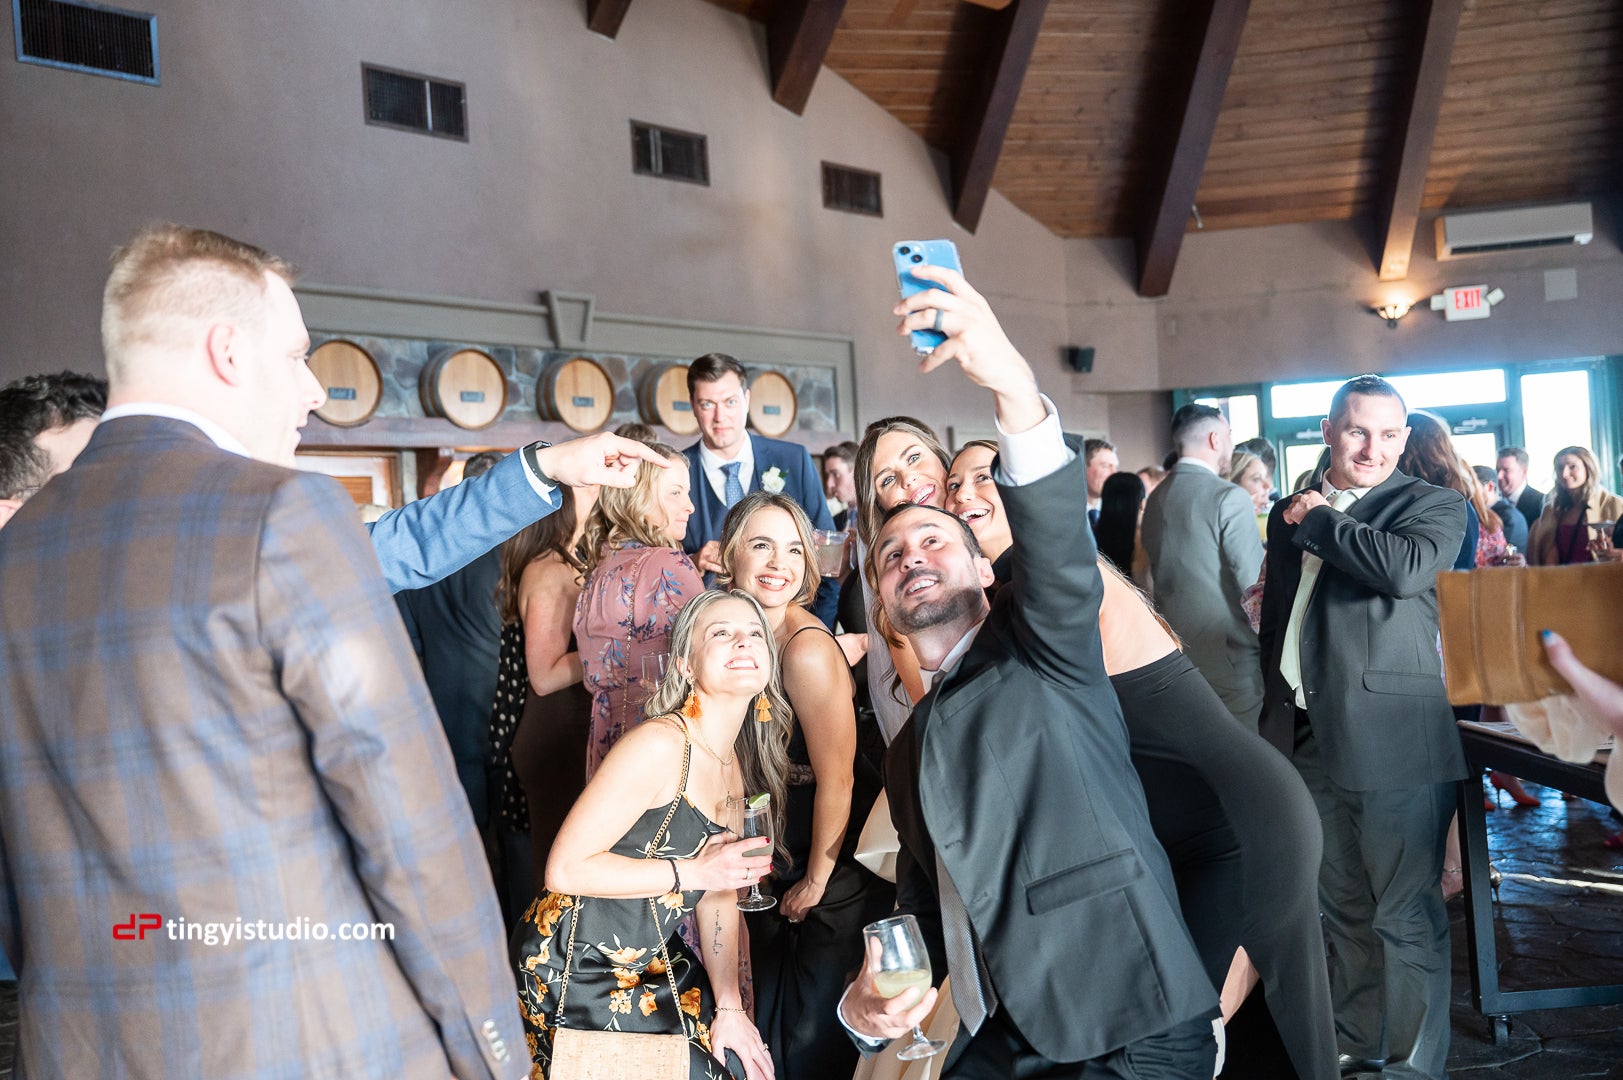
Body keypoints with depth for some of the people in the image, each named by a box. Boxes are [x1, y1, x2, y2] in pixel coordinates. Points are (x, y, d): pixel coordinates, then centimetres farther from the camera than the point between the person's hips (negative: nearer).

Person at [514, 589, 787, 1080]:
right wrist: (690, 873, -24)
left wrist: (729, 1008, 2)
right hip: (577, 970, -7)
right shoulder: (659, 745, -24)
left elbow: (720, 893, 8)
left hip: (655, 962, 8)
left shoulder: (739, 765, 3)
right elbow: (565, 869, -24)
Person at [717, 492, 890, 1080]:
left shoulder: (807, 649, -26)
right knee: (763, 1025, 21)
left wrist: (816, 884, -10)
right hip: (773, 866, 7)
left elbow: (836, 781, -21)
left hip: (836, 869, -7)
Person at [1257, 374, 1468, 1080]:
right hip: (1309, 743, 5)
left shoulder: (1435, 506, -1)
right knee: (1342, 910, 18)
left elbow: (1408, 566, -24)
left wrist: (1320, 520, -11)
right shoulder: (1290, 513, 14)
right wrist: (1276, 717, 17)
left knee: (1405, 916, 2)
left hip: (1392, 743, -5)